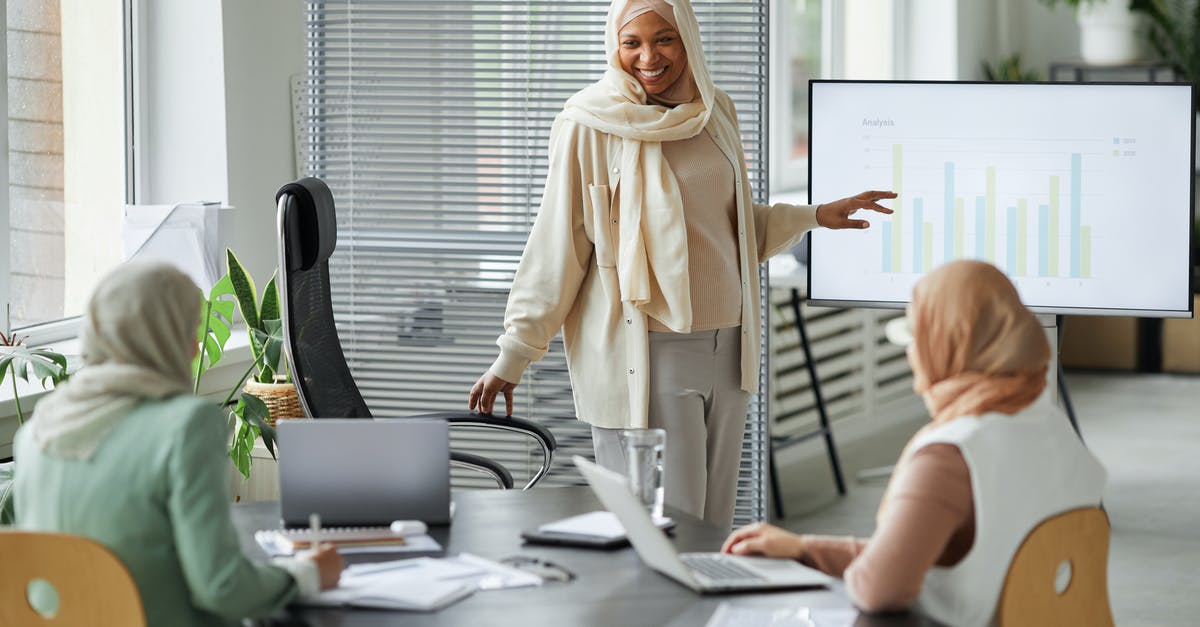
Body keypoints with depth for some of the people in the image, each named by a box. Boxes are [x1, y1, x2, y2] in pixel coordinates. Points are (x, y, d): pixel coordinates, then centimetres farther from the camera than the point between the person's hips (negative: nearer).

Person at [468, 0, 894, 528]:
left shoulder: (714, 113, 11)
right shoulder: (590, 126, -7)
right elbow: (556, 245, -5)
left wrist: (814, 216, 17)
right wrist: (512, 359, -6)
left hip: (726, 345, 6)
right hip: (644, 353, -6)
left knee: (713, 528, 7)